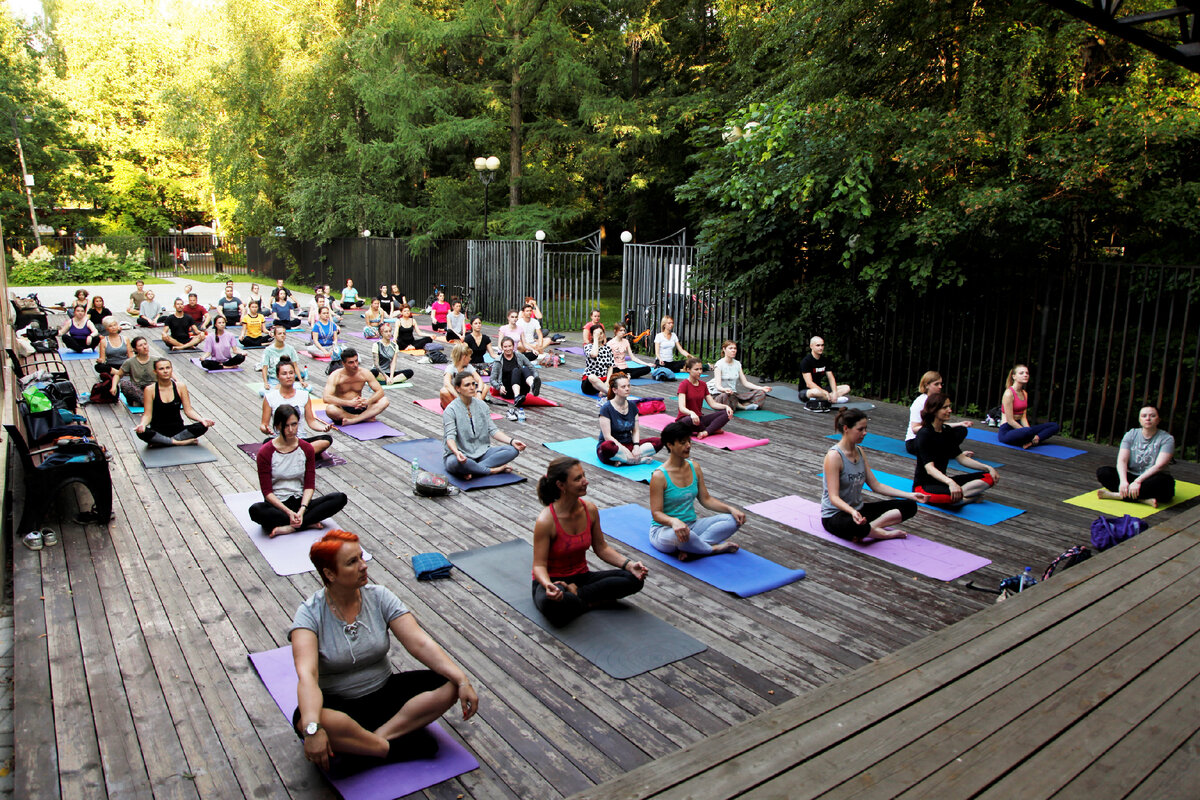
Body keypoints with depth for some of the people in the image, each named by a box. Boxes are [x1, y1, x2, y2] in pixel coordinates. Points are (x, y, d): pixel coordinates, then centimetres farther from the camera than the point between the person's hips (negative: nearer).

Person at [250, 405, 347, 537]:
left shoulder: (307, 449, 2)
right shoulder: (265, 453, -7)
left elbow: (309, 485, 0)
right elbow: (267, 491, -10)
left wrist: (302, 509, -19)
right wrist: (289, 512, -24)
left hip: (300, 502, 3)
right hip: (277, 505, -3)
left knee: (340, 498, -20)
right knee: (256, 510, -38)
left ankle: (289, 528, -25)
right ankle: (309, 523, -24)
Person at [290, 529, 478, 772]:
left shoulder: (379, 597, -5)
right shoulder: (310, 614, -13)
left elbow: (420, 643, -11)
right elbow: (307, 675, -28)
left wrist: (462, 680, -22)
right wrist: (312, 728, -44)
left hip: (384, 694, 3)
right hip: (338, 704, -3)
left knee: (450, 685, -17)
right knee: (304, 721, -37)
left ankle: (370, 741, -20)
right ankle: (396, 747, -21)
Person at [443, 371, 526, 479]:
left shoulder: (482, 405, 7)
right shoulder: (451, 410, -9)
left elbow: (492, 430, 4)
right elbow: (450, 437, -20)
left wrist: (511, 441, -13)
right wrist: (457, 452, -42)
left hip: (481, 452, 5)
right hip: (460, 454, -5)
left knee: (513, 450, -16)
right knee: (456, 462, -42)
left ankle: (472, 471, -24)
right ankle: (493, 470, -19)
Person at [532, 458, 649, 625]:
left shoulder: (590, 509, -5)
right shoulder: (545, 521, -22)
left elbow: (601, 548, 5)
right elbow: (539, 565, -17)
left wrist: (630, 564, -10)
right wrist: (548, 585, -40)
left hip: (581, 577, 6)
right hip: (553, 580, -5)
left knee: (635, 579, -15)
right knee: (550, 603, -42)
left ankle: (575, 593, -12)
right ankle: (591, 602, -12)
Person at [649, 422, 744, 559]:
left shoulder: (695, 468, 4)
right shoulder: (659, 476, -16)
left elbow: (706, 499, 10)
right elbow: (656, 513, -18)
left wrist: (731, 509, -5)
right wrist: (674, 521, -40)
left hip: (691, 525, 7)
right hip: (663, 529, -7)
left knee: (733, 520, -10)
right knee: (679, 535, -42)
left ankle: (688, 549, -22)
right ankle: (714, 549, -12)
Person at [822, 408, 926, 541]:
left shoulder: (860, 452, 8)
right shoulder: (834, 456, -19)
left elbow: (875, 485, 11)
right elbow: (834, 497, -25)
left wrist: (910, 495, 5)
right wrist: (852, 511, -44)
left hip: (858, 510, 9)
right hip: (834, 514, -9)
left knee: (909, 505, 1)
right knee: (857, 526, -44)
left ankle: (870, 527, -19)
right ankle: (886, 533, -13)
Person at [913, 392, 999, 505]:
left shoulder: (948, 433, 9)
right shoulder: (924, 434, -17)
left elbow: (961, 458, 13)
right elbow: (929, 468, -27)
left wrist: (987, 468, 2)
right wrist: (950, 482, -43)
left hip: (941, 480, 9)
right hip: (923, 485, -9)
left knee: (989, 477, -3)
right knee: (953, 495, -39)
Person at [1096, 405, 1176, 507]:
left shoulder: (1167, 439, -4)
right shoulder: (1131, 434, 5)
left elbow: (1159, 465, -18)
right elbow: (1121, 461, -8)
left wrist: (1138, 481, -32)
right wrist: (1123, 481, -27)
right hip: (1131, 476, 3)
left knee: (1165, 480, -38)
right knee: (1102, 472, -22)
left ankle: (1118, 495, -33)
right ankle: (1143, 499, -32)